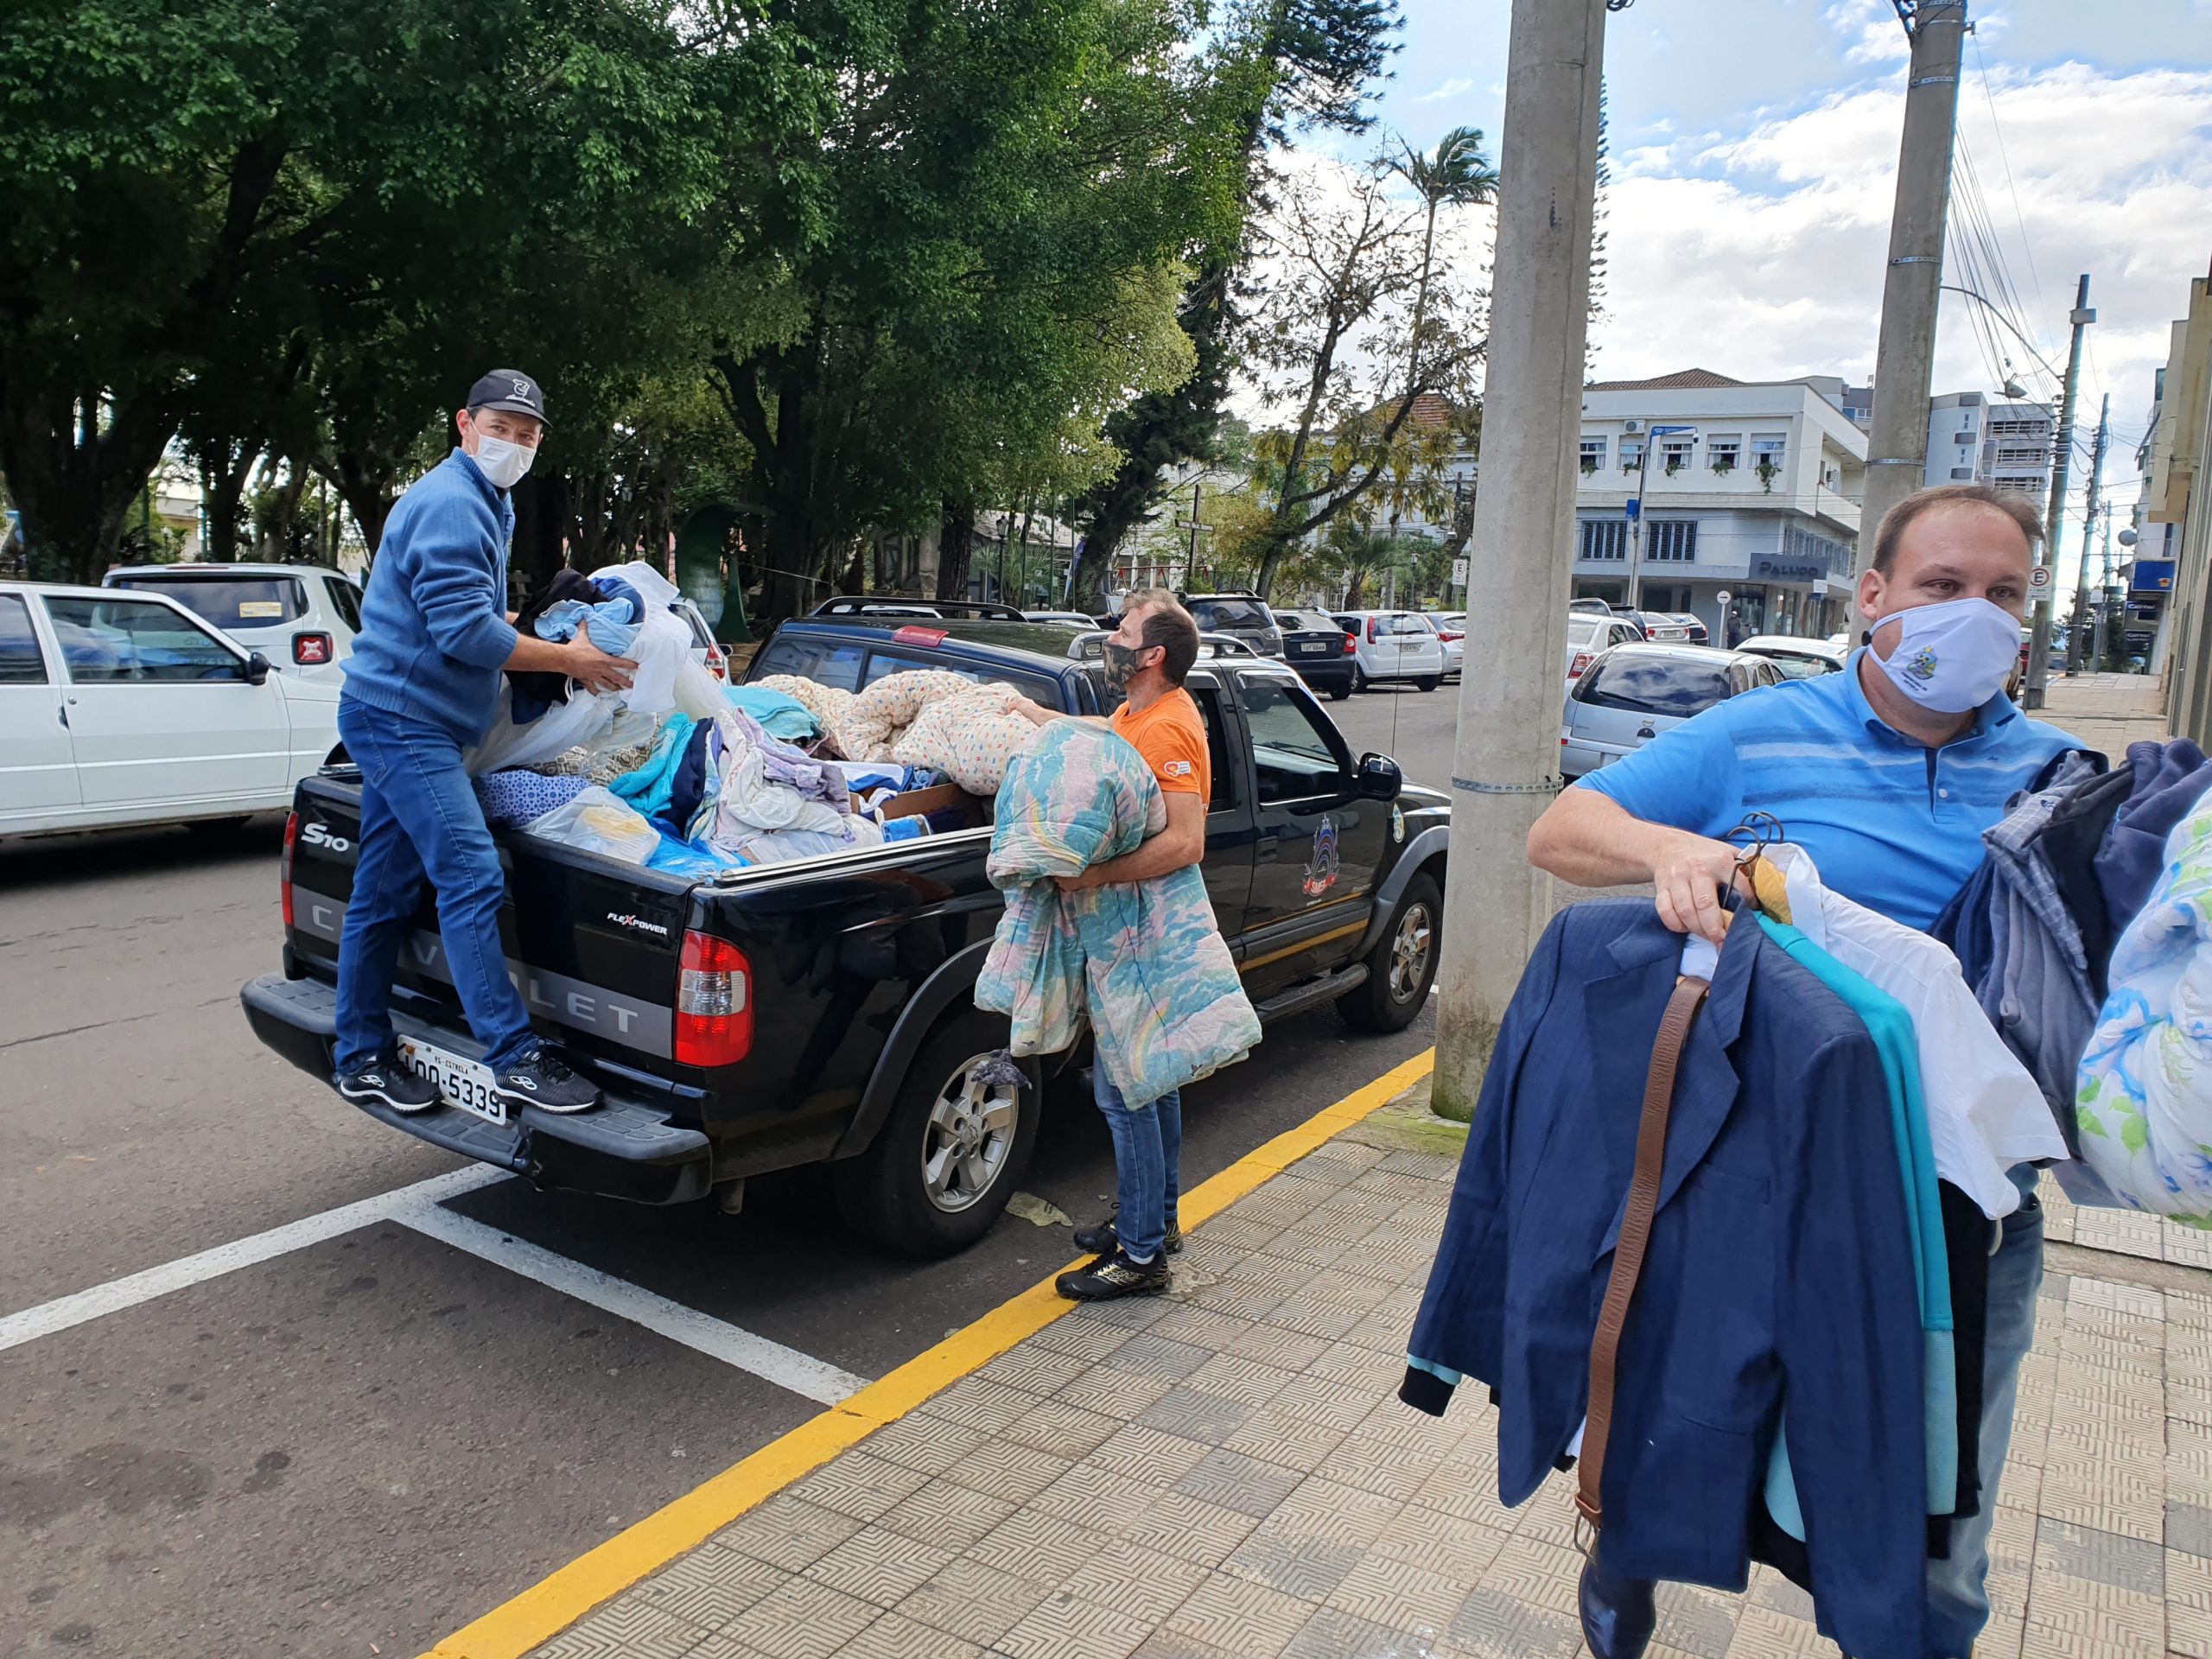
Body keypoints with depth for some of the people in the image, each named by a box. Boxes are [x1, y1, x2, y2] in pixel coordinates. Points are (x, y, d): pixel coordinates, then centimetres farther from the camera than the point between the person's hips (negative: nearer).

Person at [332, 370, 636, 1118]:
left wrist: (555, 636, 17)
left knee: (385, 894, 13)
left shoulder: (488, 506, 20)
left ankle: (362, 1057, 21)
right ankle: (514, 1056, -17)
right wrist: (569, 660, -13)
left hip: (404, 721, 10)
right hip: (402, 719, -10)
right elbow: (464, 631, -21)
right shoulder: (449, 503, -14)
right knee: (472, 877, -17)